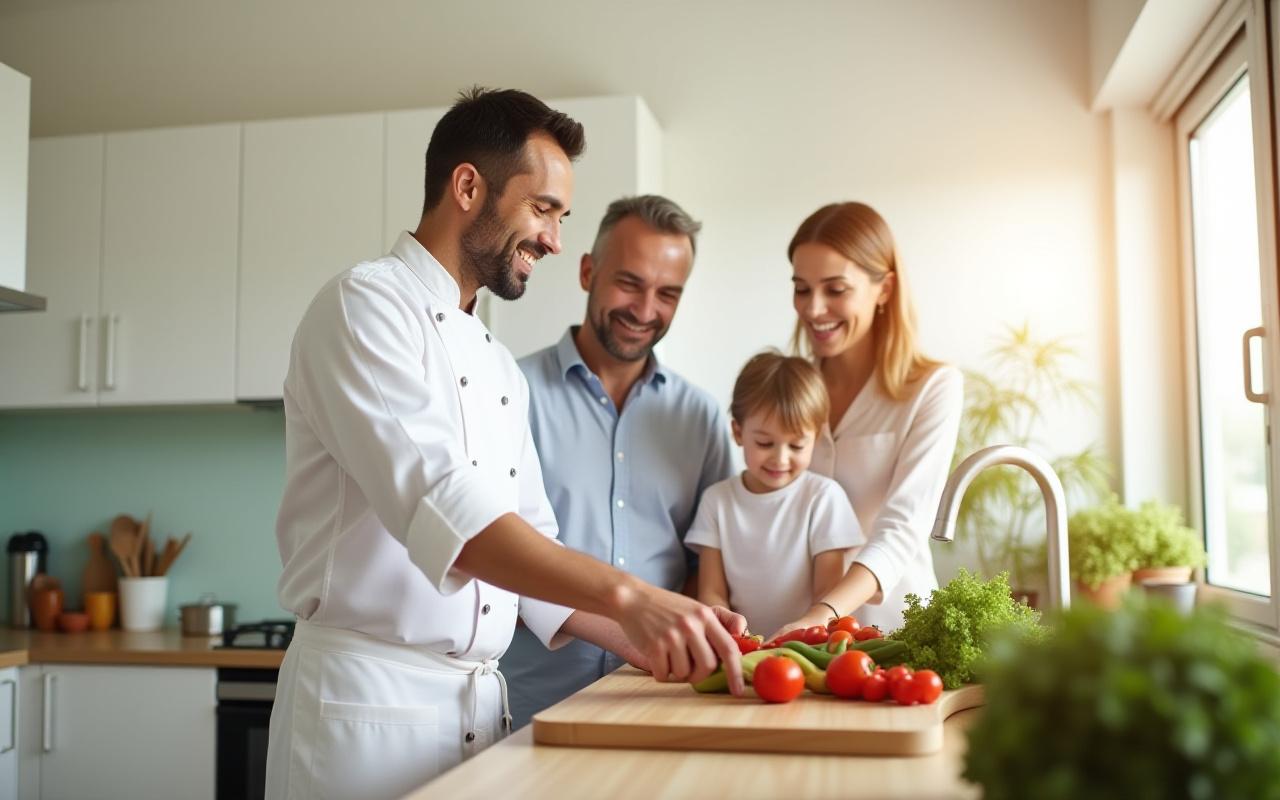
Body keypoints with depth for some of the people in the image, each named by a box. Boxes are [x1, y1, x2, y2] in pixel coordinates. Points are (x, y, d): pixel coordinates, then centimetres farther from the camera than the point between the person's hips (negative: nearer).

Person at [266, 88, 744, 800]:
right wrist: (624, 595, -33)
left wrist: (656, 640, 4)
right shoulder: (364, 306, -10)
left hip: (481, 699, 8)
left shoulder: (501, 370, 15)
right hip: (370, 695, -7)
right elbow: (434, 501, -25)